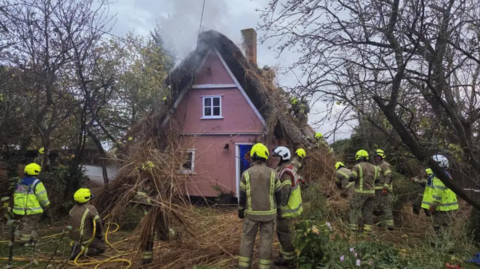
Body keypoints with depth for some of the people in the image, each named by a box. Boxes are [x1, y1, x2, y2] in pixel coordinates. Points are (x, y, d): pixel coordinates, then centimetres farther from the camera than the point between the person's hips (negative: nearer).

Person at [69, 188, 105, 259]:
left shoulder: (73, 209, 1)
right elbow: (98, 223, -14)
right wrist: (99, 234, 6)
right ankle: (81, 250, -10)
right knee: (102, 248, 10)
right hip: (86, 239, -7)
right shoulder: (91, 208, -20)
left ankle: (77, 246, 13)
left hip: (74, 237, 7)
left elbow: (74, 223, 13)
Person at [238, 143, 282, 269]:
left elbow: (243, 196, -7)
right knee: (266, 240, 10)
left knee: (247, 239, 13)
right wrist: (276, 206, 17)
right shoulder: (272, 173, -8)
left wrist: (240, 211, 9)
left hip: (252, 212, 0)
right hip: (268, 212, 0)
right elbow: (278, 195, -3)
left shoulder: (246, 174, -10)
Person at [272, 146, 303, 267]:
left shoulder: (285, 172, -23)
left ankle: (289, 258, 16)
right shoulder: (287, 169, 10)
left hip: (286, 208, -10)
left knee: (284, 232, 3)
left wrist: (280, 207, -20)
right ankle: (285, 254, 32)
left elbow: (285, 192, -27)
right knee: (282, 231, 20)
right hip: (289, 206, 10)